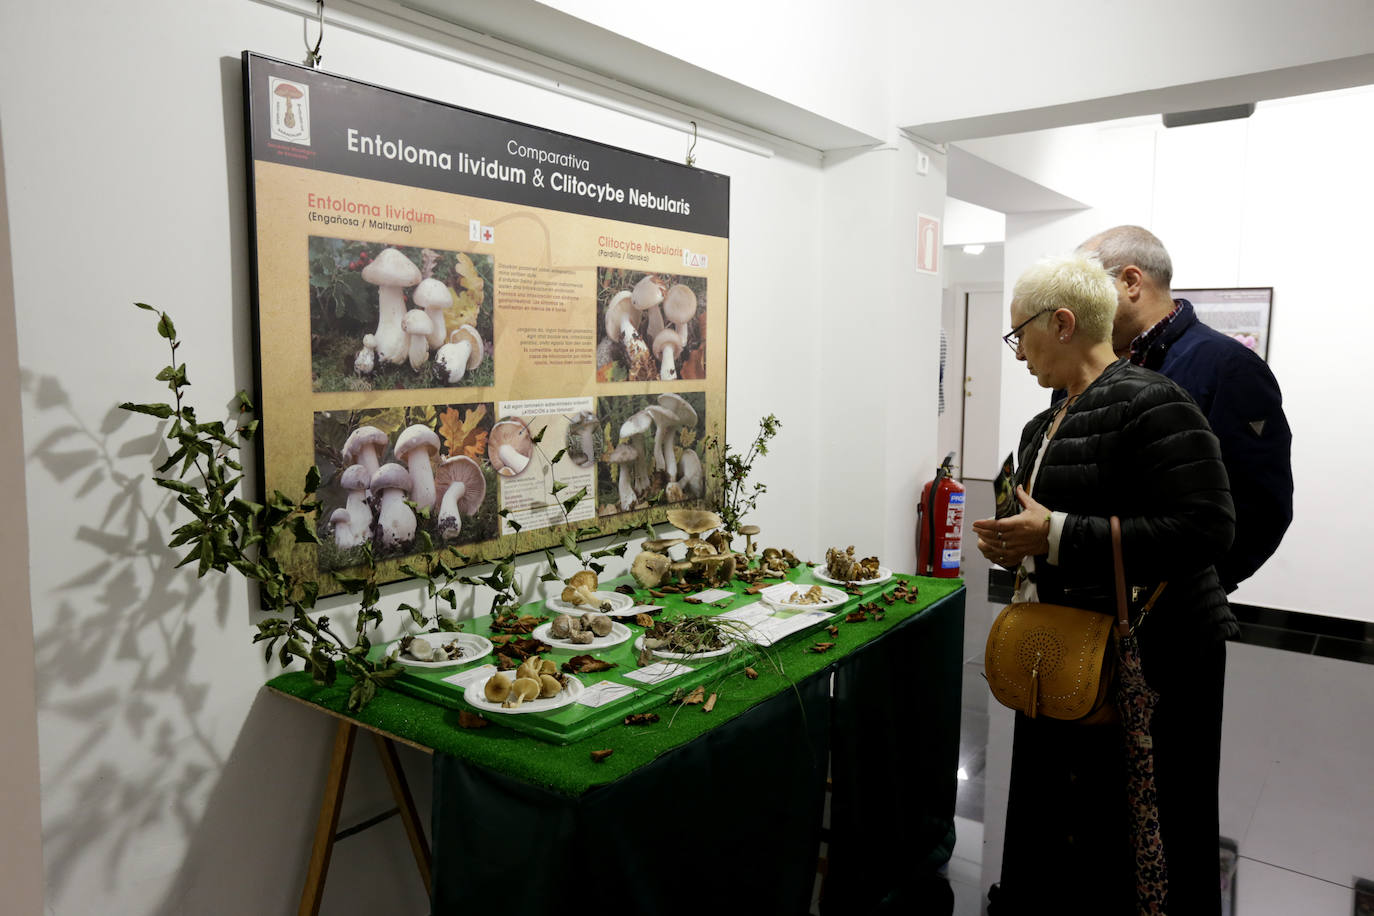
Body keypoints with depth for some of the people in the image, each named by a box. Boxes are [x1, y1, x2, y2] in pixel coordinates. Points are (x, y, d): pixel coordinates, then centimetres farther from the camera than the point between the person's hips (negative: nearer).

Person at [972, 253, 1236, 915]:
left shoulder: (1150, 403, -16)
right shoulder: (1047, 425, 12)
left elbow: (1206, 528, -24)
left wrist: (1057, 535, -25)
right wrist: (1013, 545, 2)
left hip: (1149, 659, -8)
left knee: (1130, 834, 4)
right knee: (1054, 817, 18)